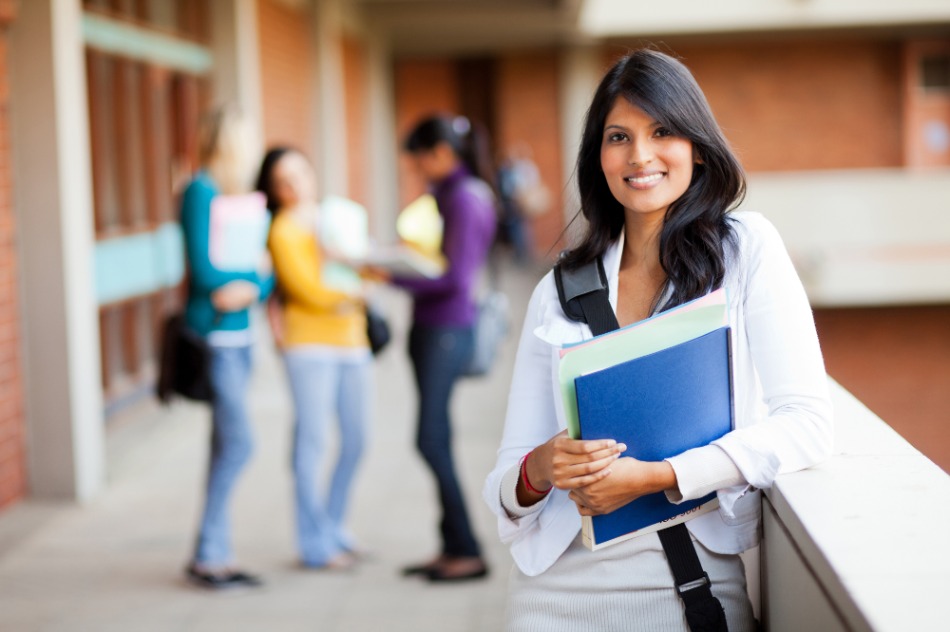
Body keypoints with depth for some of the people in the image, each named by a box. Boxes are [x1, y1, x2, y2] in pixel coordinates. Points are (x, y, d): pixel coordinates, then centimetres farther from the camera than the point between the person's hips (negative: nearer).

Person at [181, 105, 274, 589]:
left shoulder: (241, 196, 14)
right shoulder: (200, 191, -10)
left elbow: (266, 270, 10)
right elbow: (203, 268, -16)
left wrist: (250, 288, -10)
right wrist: (254, 267, -2)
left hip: (238, 332, 8)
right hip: (214, 333, -8)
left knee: (226, 445, 9)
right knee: (238, 442, -10)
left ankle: (216, 554, 15)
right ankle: (206, 555, 0)